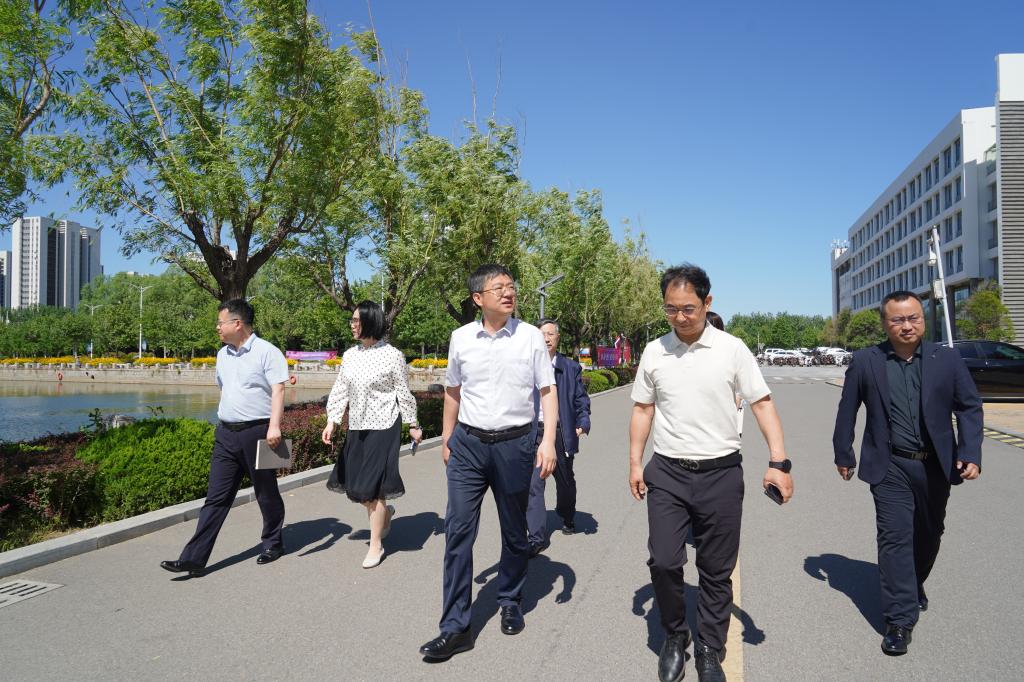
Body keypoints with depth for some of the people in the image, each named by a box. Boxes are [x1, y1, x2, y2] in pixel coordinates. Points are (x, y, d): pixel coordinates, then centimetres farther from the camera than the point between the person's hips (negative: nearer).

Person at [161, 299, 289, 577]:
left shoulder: (267, 352, -9)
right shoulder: (223, 354, 14)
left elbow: (278, 390, -15)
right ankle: (194, 558, 5)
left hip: (257, 432, -6)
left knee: (267, 494, 8)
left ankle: (273, 544, 26)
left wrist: (274, 425, -24)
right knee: (216, 497, 4)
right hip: (226, 434, 6)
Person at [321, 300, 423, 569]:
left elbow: (404, 393, -2)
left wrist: (413, 425, 2)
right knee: (354, 483, 8)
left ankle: (376, 545, 15)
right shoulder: (350, 355, 6)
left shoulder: (392, 355, -8)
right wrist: (332, 421, 0)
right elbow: (340, 391, 9)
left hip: (383, 426, -5)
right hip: (357, 427, 6)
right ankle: (385, 511, 39)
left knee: (371, 487, -2)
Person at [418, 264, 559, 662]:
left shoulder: (530, 336, -3)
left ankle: (510, 604, 35)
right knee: (458, 530, -2)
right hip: (468, 443, 1)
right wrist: (446, 440, 14)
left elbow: (548, 390, -1)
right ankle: (455, 628, 7)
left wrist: (548, 440, -11)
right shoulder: (461, 337, 2)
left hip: (515, 444, -1)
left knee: (514, 531, 13)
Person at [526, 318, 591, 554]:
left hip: (561, 431, 1)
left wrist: (583, 423, -12)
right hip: (534, 431, -1)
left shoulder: (571, 368, 6)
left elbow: (581, 399, 5)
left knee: (565, 481, 18)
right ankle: (537, 537, -3)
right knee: (533, 484, -10)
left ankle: (567, 518, 45)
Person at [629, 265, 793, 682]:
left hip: (721, 474, -1)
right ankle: (674, 638, 24)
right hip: (667, 473, 1)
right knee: (664, 562, -3)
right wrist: (635, 463, 6)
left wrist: (779, 463, -14)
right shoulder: (654, 352, 3)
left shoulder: (732, 349, -4)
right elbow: (642, 409, 10)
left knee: (716, 572, 8)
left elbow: (762, 404, -4)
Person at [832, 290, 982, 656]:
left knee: (928, 536, 18)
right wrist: (843, 454, 5)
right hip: (891, 467, -2)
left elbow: (969, 407, 3)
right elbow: (847, 410, 2)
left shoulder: (947, 359, -1)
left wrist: (970, 454, -8)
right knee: (895, 537, -5)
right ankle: (900, 619, 1)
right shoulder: (865, 361, -5)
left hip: (935, 465, 3)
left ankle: (916, 585, 46)